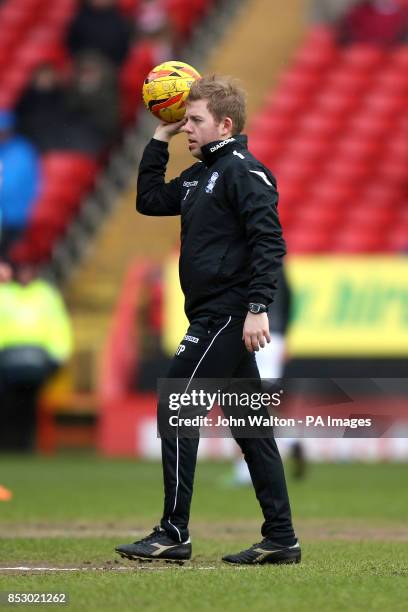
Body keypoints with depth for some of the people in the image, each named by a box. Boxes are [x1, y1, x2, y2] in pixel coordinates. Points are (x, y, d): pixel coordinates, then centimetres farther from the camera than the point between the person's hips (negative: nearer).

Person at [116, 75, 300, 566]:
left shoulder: (244, 172, -11)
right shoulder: (199, 175, 17)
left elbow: (269, 242, -18)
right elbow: (149, 201, 24)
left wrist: (258, 308, -25)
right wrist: (159, 140, 18)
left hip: (227, 315, -10)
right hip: (213, 317, 10)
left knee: (175, 411, -10)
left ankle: (174, 534, -9)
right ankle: (280, 539, 11)